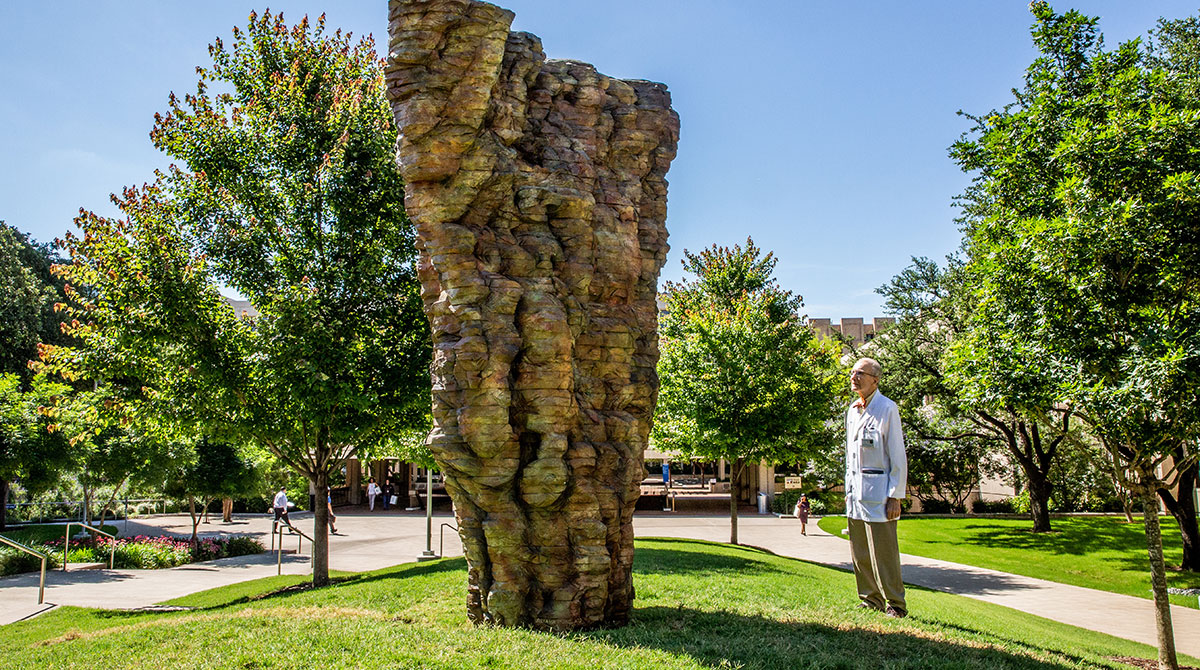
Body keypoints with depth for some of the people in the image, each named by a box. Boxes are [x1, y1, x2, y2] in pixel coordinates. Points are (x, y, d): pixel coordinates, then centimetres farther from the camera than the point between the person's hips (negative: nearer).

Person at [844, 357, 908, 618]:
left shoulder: (887, 408, -7)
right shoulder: (852, 410, 15)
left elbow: (898, 456, -8)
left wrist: (895, 496, -13)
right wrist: (849, 489, 17)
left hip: (878, 489, -7)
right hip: (856, 492, 7)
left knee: (882, 550, -6)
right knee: (860, 553, 9)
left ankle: (896, 605, 5)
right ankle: (870, 602, 18)